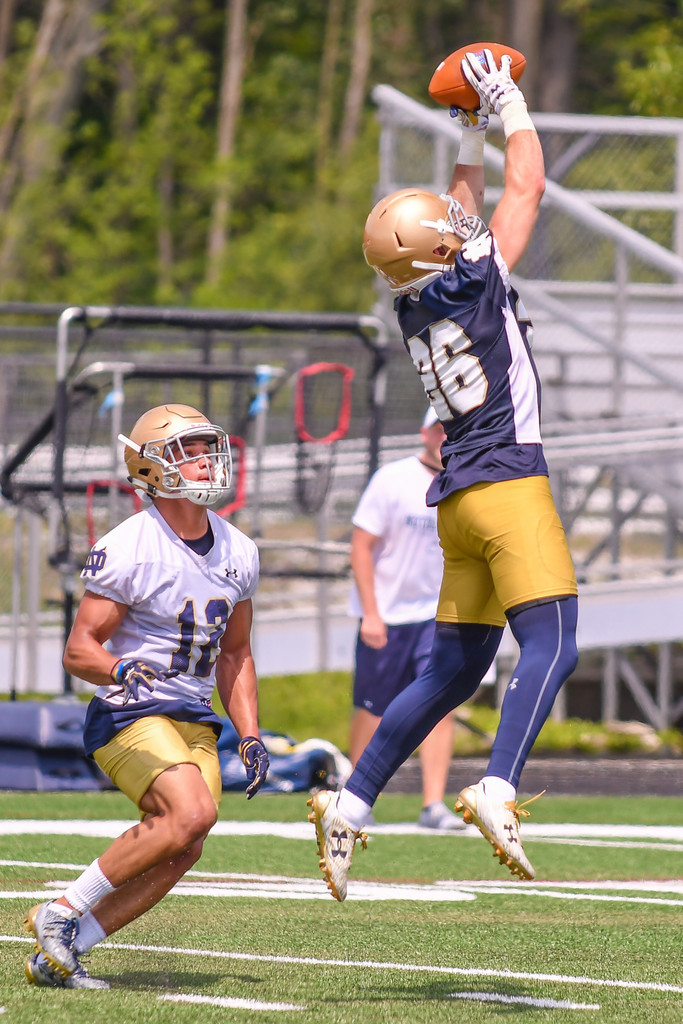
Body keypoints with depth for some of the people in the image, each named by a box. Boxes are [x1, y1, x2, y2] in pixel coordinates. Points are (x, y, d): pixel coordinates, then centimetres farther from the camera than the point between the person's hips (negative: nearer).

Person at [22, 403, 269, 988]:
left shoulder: (238, 553, 8)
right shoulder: (128, 550, -14)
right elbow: (78, 650, -13)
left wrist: (250, 737, 11)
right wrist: (121, 670, -34)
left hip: (195, 721, 7)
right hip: (132, 715, -7)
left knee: (179, 853, -8)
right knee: (192, 813, -27)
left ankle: (57, 954, 1)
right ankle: (64, 912, -13)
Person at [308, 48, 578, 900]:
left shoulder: (416, 307, 12)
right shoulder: (472, 283, -8)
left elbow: (461, 212, 30)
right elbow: (526, 188, 3)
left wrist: (471, 137, 35)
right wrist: (506, 107, 14)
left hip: (458, 500, 8)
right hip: (505, 487, -8)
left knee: (451, 671, 13)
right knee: (550, 646, -15)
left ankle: (351, 805, 11)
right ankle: (497, 789, -34)